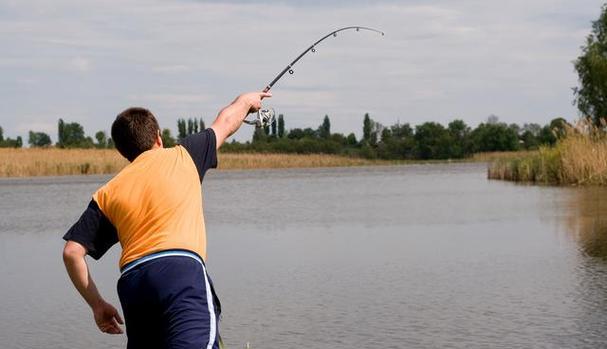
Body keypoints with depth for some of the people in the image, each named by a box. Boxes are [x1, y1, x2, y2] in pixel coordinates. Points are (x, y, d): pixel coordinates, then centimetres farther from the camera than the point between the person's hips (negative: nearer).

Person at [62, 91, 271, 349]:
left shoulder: (107, 194, 23)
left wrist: (96, 304, 22)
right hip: (181, 269, -4)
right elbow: (226, 123, 36)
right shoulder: (181, 157, 18)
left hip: (132, 280, 4)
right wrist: (247, 100, 57)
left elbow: (72, 252, 14)